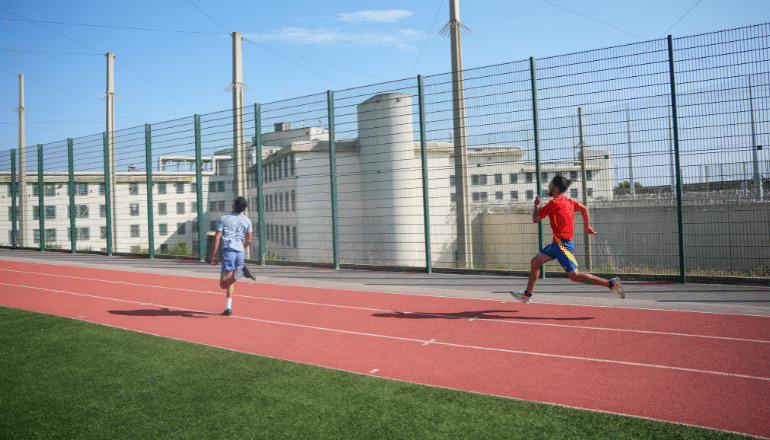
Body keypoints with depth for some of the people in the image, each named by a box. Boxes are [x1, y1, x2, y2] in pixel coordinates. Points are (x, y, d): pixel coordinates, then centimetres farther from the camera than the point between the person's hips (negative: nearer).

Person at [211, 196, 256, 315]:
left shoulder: (223, 218, 2)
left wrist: (214, 255, 1)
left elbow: (217, 237, -3)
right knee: (230, 281, 15)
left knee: (223, 284, -6)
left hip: (228, 251, -4)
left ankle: (241, 272, -32)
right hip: (240, 252, 4)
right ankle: (228, 308, 7)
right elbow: (248, 240, 11)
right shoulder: (247, 221, 8)